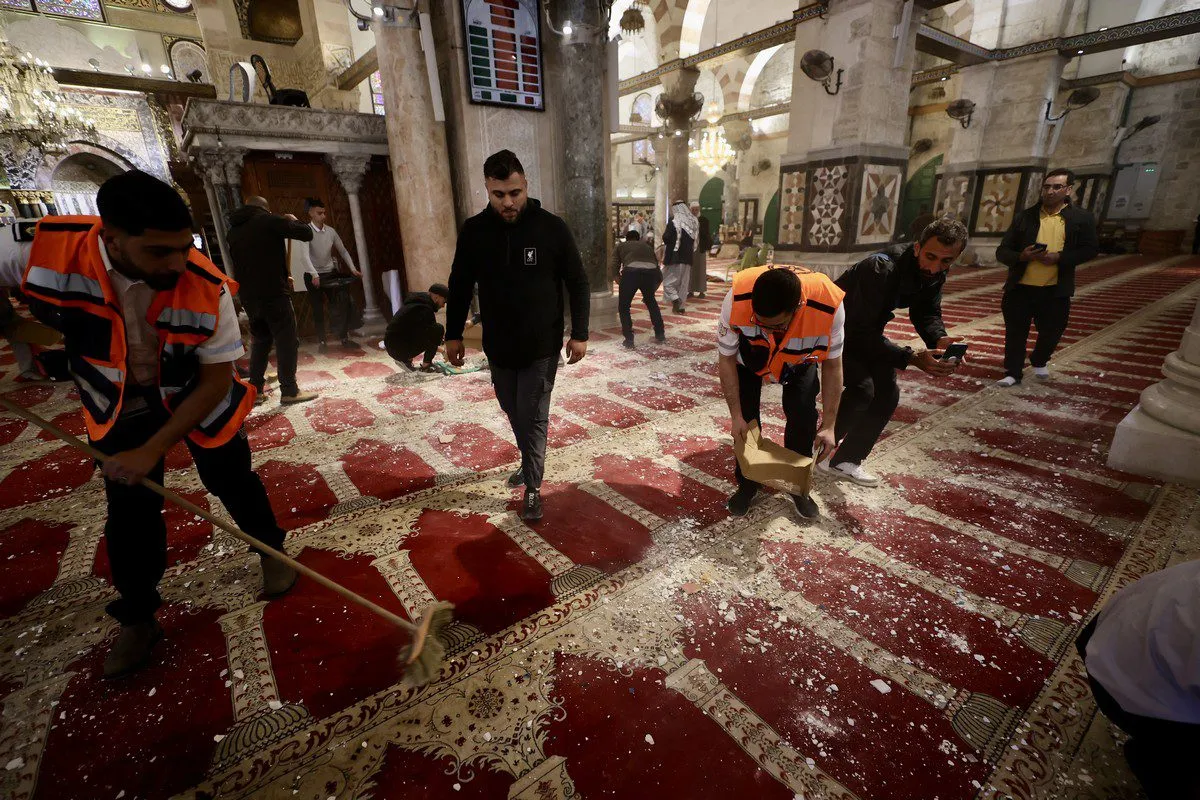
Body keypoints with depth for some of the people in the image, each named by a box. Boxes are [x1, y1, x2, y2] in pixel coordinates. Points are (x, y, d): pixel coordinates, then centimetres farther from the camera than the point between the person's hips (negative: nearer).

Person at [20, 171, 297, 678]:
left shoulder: (208, 289, -31)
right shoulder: (49, 251, -28)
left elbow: (215, 381, -23)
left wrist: (153, 449, -25)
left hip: (196, 396, -2)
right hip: (119, 406, 2)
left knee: (232, 484, 13)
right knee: (129, 514, 8)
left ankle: (271, 551, 39)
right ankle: (137, 619, 27)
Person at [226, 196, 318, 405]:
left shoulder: (233, 231, 17)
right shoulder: (269, 221, -4)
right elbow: (307, 233, -7)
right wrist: (293, 220, 14)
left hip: (249, 297, 7)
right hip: (273, 294, -7)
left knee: (260, 341, 17)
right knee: (287, 341, -2)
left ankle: (255, 390, 18)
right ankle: (289, 391, -2)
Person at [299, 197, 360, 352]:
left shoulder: (331, 231, 1)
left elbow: (343, 251, 8)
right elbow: (305, 255, -24)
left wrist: (352, 268, -5)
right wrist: (314, 274, -36)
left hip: (331, 273, 4)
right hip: (313, 276, -4)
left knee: (344, 303, -3)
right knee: (318, 310, 3)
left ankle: (344, 337, 8)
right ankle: (321, 342, 13)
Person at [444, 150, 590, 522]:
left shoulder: (552, 228, -10)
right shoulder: (473, 231, -3)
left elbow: (578, 284, -4)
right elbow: (459, 286, 8)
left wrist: (579, 334, -7)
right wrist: (454, 334, 7)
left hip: (542, 347, -3)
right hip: (498, 347, 4)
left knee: (532, 417, -1)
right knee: (515, 413, 17)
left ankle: (532, 486, 14)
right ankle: (530, 463, 41)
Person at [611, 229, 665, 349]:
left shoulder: (621, 246, 28)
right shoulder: (647, 246, 36)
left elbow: (614, 267, 11)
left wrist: (620, 280, 26)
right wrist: (651, 291, 41)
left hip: (631, 272, -3)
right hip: (650, 272, 3)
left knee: (623, 307, 16)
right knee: (651, 303, 29)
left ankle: (629, 340, 11)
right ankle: (660, 335, 32)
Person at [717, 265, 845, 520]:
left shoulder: (828, 305, -39)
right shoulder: (736, 299, -41)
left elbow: (832, 366, -20)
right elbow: (726, 358, -24)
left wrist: (828, 425, -17)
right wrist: (736, 416, -21)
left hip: (799, 358, 0)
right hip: (750, 353, 0)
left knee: (803, 416, -10)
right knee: (746, 417, -9)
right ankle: (747, 484, 15)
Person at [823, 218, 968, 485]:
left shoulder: (934, 274, -10)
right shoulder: (882, 269, -35)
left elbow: (926, 313, -3)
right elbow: (863, 333, -37)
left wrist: (940, 340, -27)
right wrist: (913, 358, -43)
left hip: (867, 331, 8)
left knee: (887, 393, 1)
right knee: (862, 389, -22)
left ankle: (846, 460, 11)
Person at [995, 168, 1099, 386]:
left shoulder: (1082, 218, 3)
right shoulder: (1025, 216, 3)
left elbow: (1090, 249, -2)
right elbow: (1002, 251, 1)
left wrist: (1059, 257, -18)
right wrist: (1021, 256, -20)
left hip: (1055, 291, 1)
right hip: (1021, 288, 0)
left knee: (1052, 333, 13)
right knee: (1015, 334, 3)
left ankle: (1039, 362, 40)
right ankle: (1013, 373, 16)